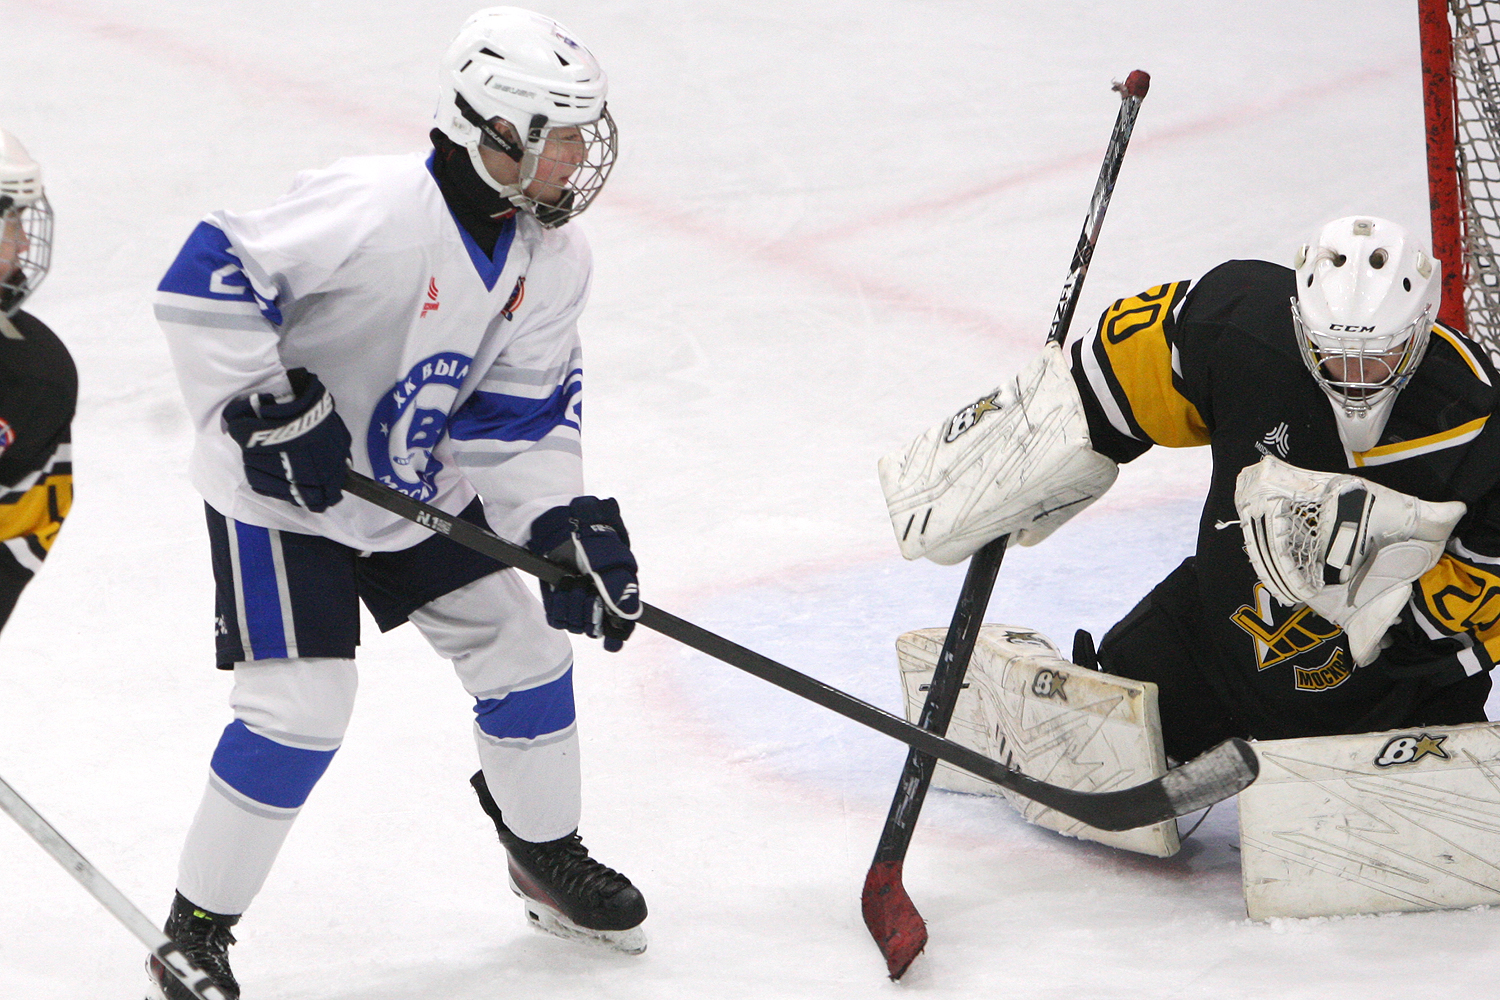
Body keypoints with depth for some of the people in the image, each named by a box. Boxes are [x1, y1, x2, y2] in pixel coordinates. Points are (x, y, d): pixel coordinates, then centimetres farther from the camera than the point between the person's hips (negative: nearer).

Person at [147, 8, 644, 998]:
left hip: (423, 486, 7)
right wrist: (265, 409, -29)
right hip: (284, 488, -7)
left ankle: (549, 859, 36)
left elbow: (524, 413, 0)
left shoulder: (554, 258, -7)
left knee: (525, 651, 10)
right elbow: (205, 282, -30)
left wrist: (565, 527, -13)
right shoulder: (375, 208, -31)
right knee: (302, 706, -14)